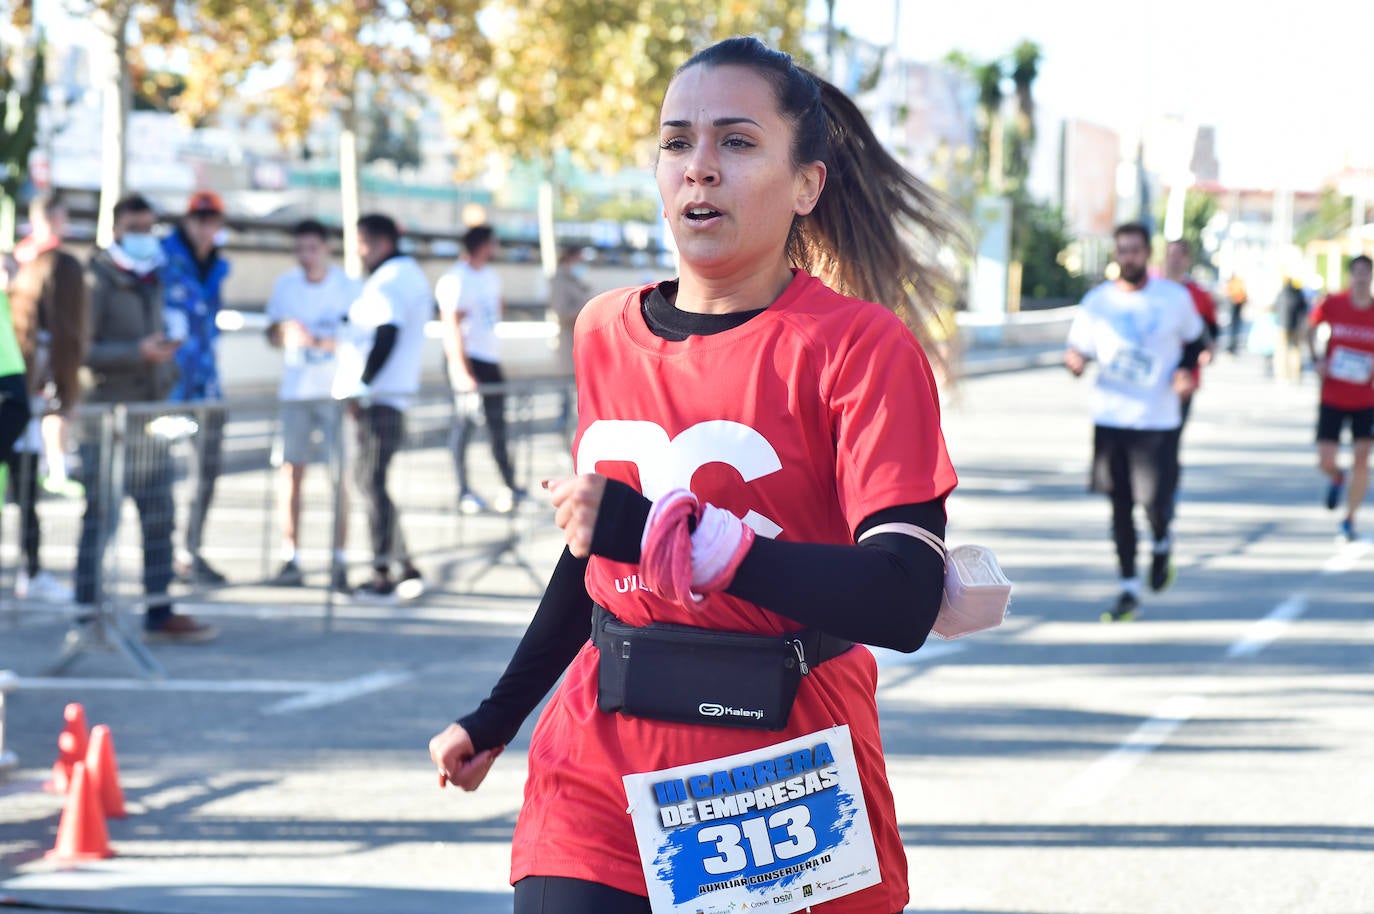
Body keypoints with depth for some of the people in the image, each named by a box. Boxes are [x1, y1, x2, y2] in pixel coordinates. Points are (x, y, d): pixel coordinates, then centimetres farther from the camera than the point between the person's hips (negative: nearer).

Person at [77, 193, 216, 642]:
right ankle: (86, 615, -2)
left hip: (148, 417, 8)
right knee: (101, 517, -7)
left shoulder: (152, 281, 17)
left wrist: (168, 377, 14)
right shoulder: (97, 283, -9)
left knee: (159, 516, 9)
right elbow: (78, 350, -17)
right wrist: (139, 353, -24)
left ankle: (159, 613, 15)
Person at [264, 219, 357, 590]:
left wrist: (320, 342, -18)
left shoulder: (347, 286, -1)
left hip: (335, 390, -3)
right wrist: (284, 332, -8)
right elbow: (273, 336, 15)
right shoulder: (285, 285, 9)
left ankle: (339, 562, -5)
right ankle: (291, 561, 5)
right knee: (291, 472, -1)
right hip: (295, 389, 3)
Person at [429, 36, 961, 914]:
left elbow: (904, 602, -20)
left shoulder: (861, 349, -9)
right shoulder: (606, 333, 8)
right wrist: (497, 716, 29)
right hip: (600, 770, 4)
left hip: (785, 782, -4)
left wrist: (677, 534, -26)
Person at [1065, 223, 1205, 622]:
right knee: (1119, 505, 3)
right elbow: (1078, 349, 6)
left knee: (1153, 500, -9)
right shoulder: (1096, 301, 2)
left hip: (1159, 420, -2)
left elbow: (1195, 340, 15)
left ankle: (1162, 544, 27)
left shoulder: (1175, 298, 0)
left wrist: (1185, 369, -5)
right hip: (1110, 418, 2)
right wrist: (1075, 362, -18)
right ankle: (1129, 589, 15)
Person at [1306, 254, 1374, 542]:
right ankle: (1338, 478, 35)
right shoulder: (1332, 304, -7)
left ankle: (1349, 519, 11)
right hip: (1332, 397, 0)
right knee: (1325, 461, -3)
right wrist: (1316, 359, -1)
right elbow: (1311, 327, 12)